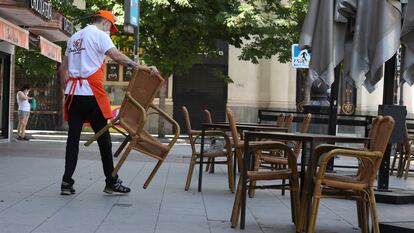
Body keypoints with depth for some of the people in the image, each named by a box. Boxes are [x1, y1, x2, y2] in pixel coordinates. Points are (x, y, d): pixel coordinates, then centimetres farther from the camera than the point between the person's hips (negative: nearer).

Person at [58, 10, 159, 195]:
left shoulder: (74, 38, 22)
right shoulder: (99, 35, -2)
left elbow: (63, 68, 23)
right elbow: (117, 56, -17)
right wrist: (141, 67, -22)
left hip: (73, 92, 7)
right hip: (91, 93, -7)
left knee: (73, 138, 5)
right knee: (103, 138, 2)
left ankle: (67, 182, 0)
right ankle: (111, 182, 8)